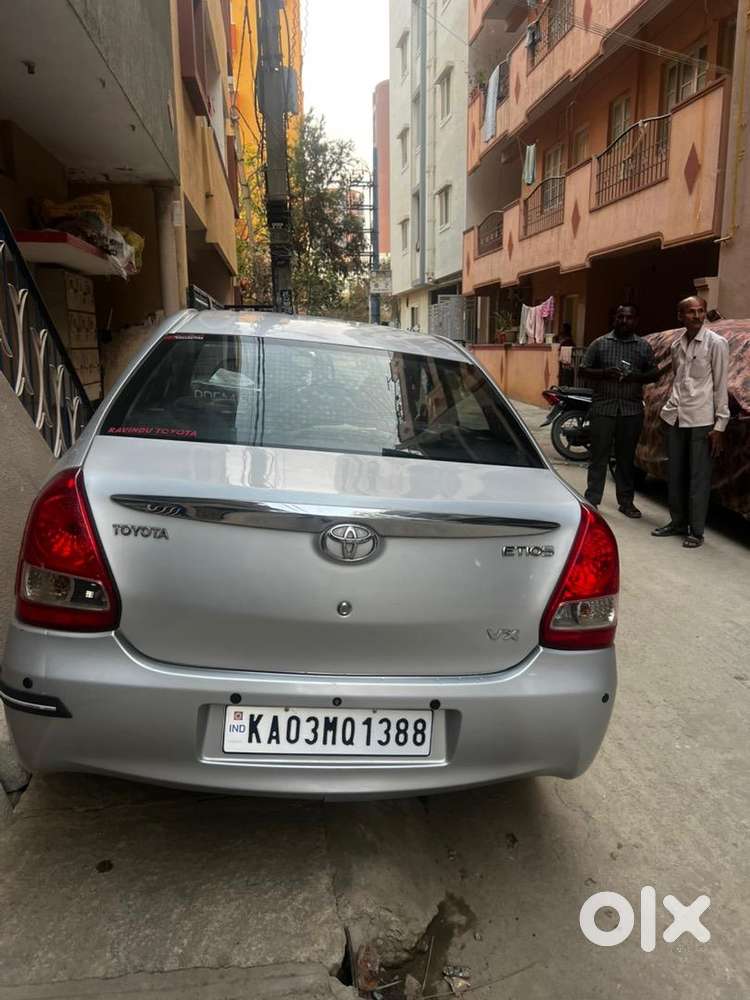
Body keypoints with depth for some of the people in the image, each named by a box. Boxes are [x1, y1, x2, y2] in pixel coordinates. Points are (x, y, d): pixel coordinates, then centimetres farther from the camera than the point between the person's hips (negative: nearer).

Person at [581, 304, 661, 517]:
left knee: (626, 457, 9)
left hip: (632, 410, 2)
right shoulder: (600, 343, 5)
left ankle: (626, 501, 17)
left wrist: (637, 377, -9)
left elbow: (654, 373, 11)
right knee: (599, 456, -1)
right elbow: (584, 370, 4)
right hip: (603, 408, -2)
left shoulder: (644, 346, 10)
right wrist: (604, 374, -15)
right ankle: (592, 500, 5)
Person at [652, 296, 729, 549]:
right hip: (675, 417, 6)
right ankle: (677, 522, 27)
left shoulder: (716, 343, -6)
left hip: (701, 420, -6)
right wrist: (672, 406, 15)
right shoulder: (677, 345, 11)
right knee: (675, 475, 13)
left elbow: (721, 385, -8)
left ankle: (696, 531, 9)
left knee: (698, 478, 1)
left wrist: (720, 424, -11)